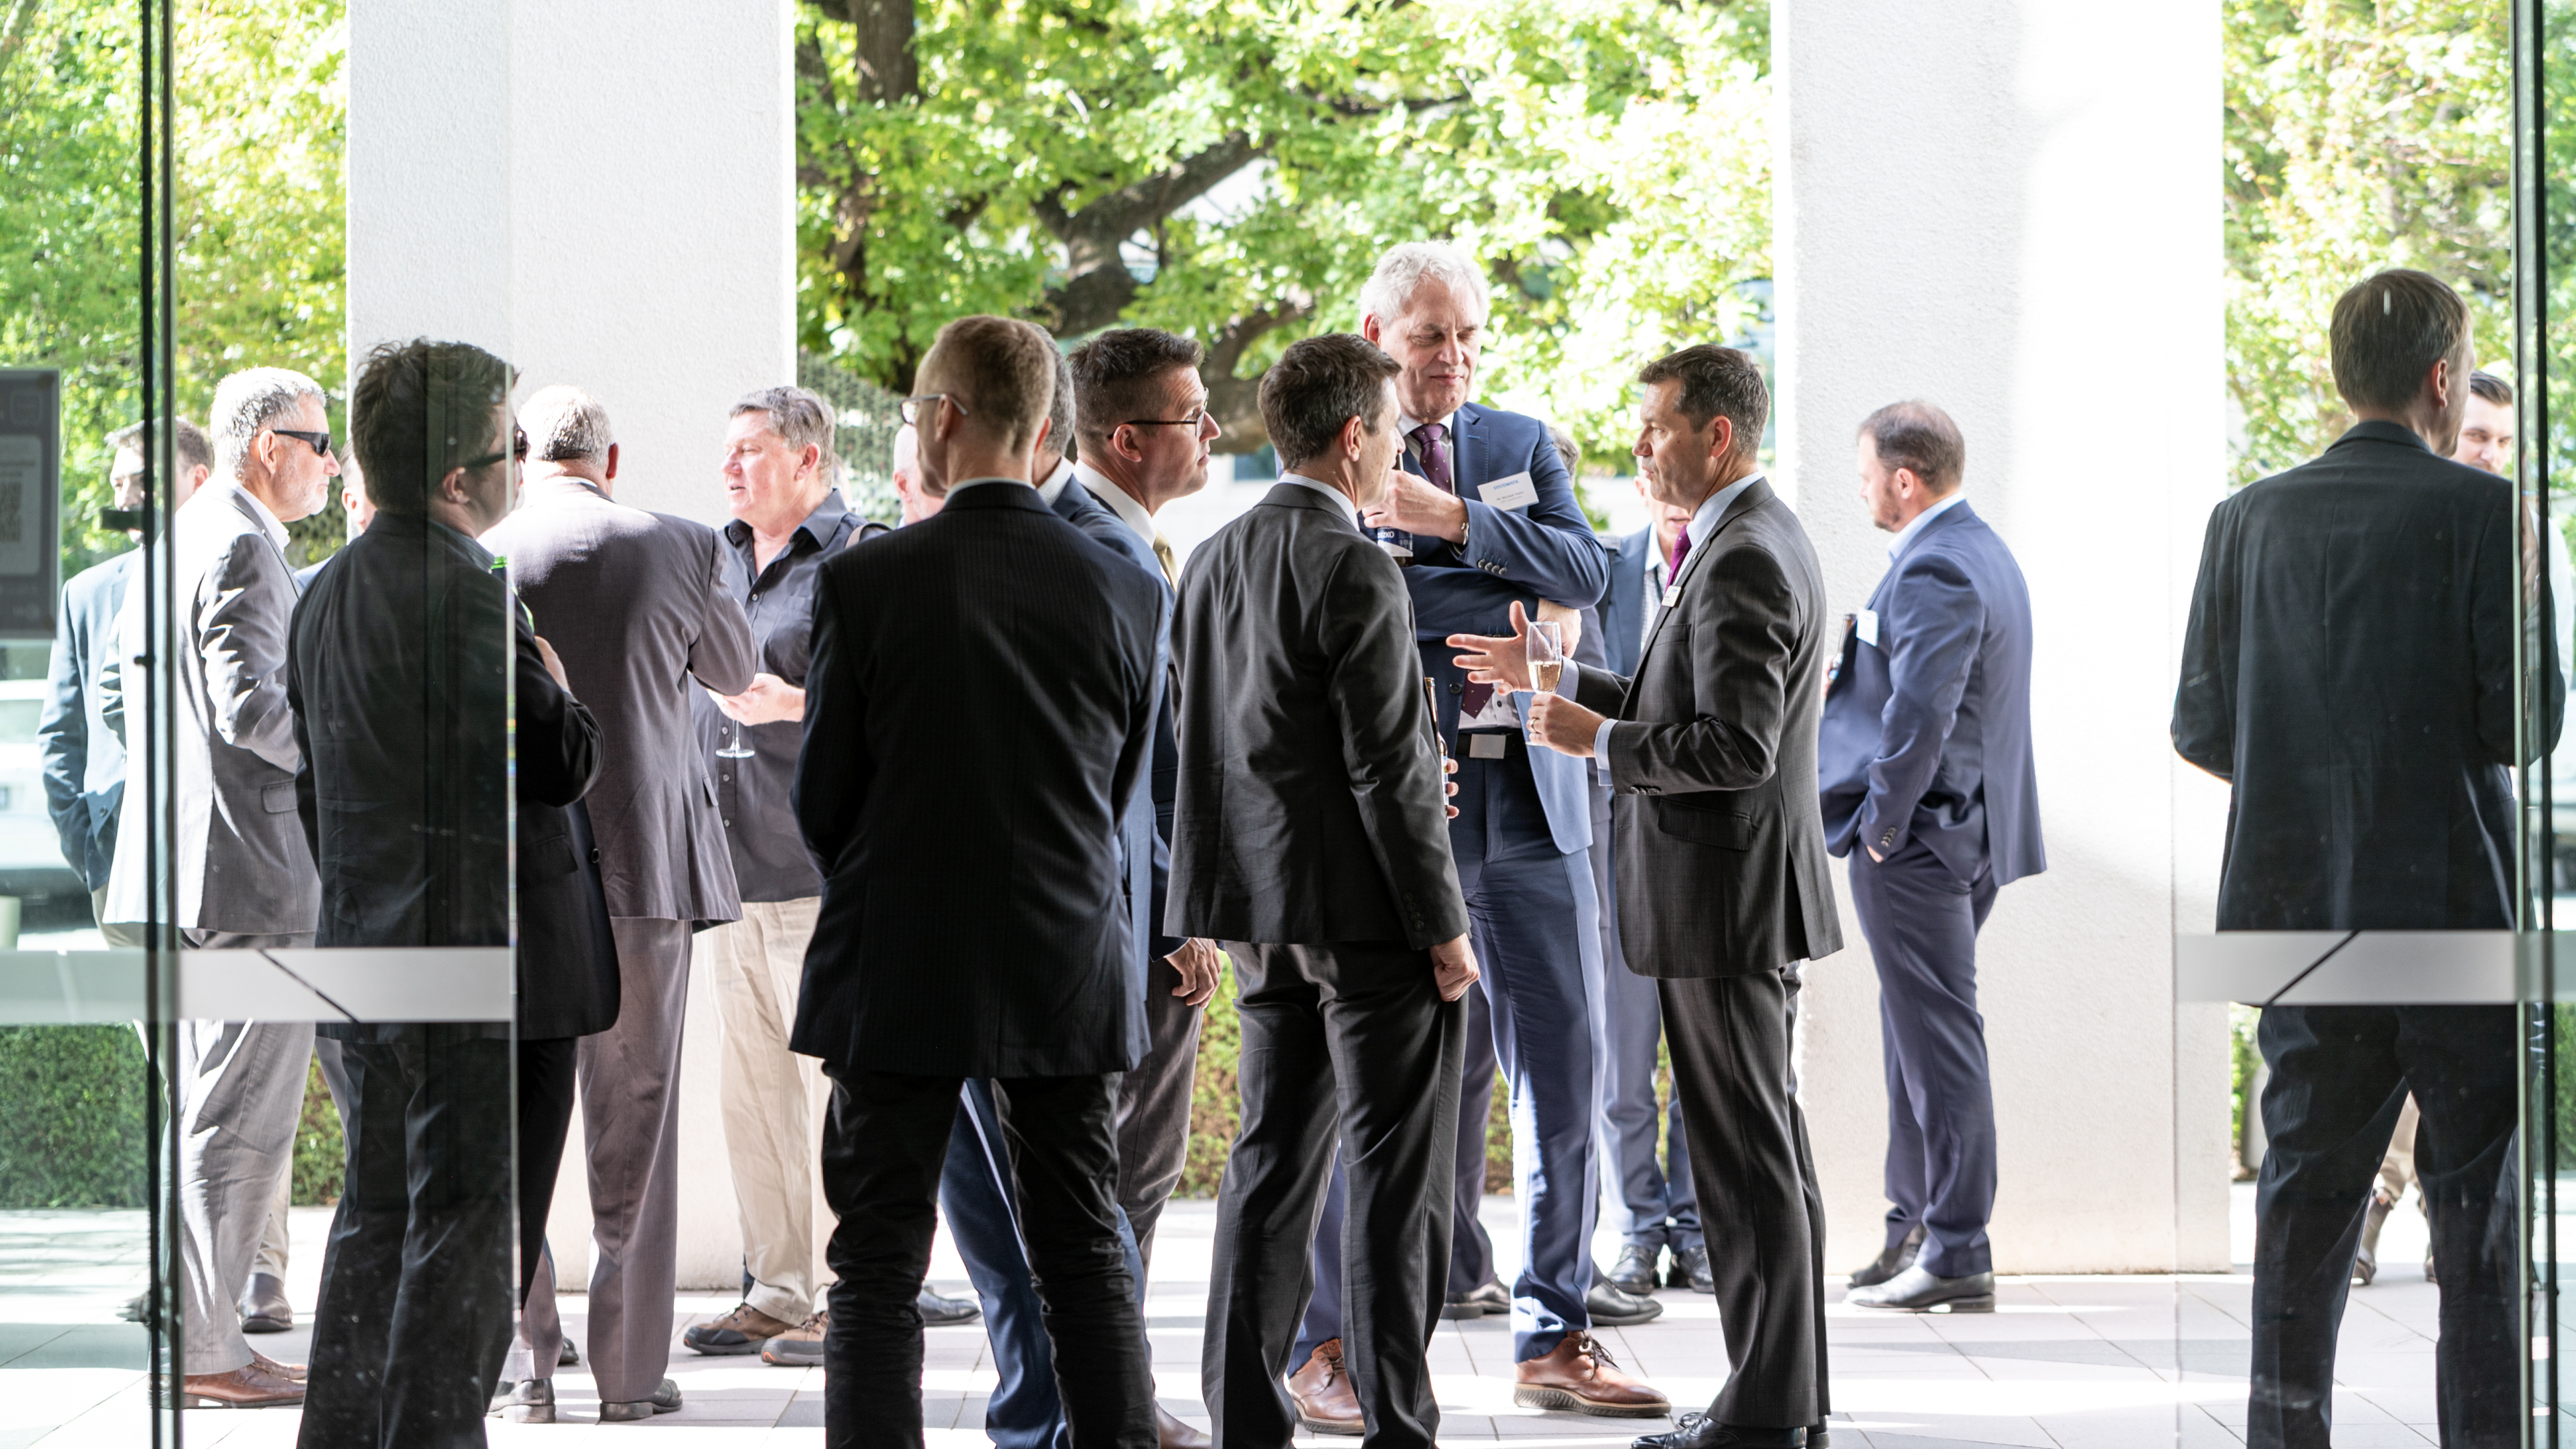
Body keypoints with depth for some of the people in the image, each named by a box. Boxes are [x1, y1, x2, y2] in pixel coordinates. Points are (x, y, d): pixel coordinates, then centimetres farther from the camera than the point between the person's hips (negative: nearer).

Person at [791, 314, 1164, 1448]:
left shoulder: (865, 583, -11)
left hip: (900, 973, -3)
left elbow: (822, 800, -3)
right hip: (1068, 972, 3)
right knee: (1087, 1257, 12)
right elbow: (1122, 792, 8)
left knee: (878, 1270, 2)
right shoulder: (1124, 593, -1)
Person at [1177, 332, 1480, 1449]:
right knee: (1395, 1177, -2)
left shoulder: (1212, 561, 10)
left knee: (1272, 1160, 11)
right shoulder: (1355, 571, -16)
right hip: (1366, 909, -8)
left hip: (1262, 914, 8)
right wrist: (1442, 927, -12)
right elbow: (1387, 769, -18)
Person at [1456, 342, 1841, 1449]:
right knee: (1767, 1151, 14)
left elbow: (1736, 746, -25)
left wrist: (1598, 740, -15)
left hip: (1725, 901, -11)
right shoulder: (1762, 540, 15)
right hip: (1746, 900, 11)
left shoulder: (1742, 563, -19)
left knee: (1748, 1159, -6)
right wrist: (1555, 682, 19)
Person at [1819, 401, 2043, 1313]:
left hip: (1919, 838, -11)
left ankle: (1958, 1252, -5)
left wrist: (1884, 825, -18)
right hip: (1970, 834, 11)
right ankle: (1914, 1233, 22)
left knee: (1936, 1038, -7)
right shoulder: (1983, 552, 16)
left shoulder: (1935, 571, -18)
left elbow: (1920, 713, -26)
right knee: (1920, 1033, 16)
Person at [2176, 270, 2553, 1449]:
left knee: (2305, 1191, 10)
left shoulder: (2250, 520, 4)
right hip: (2453, 903, -4)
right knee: (2480, 1195, 2)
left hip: (2300, 908, 4)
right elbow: (2528, 724, -11)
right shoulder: (2481, 513, -8)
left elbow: (2200, 730, 5)